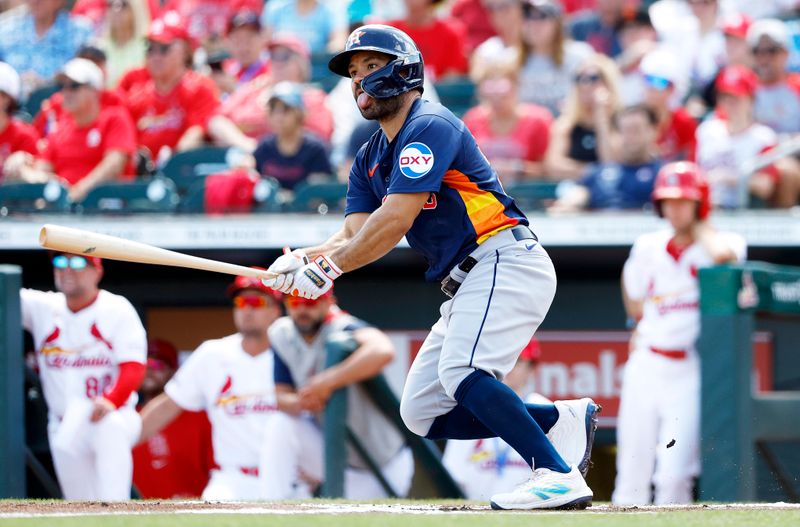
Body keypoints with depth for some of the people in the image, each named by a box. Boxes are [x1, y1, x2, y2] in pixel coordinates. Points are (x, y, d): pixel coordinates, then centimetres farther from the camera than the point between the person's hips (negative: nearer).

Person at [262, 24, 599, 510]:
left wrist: (329, 267, -19)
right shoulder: (370, 160, 19)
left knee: (460, 371, -31)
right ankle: (559, 420, 7)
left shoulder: (429, 128, -10)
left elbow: (395, 221, -20)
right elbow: (355, 235, 6)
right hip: (469, 285, 10)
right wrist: (302, 260, -13)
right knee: (422, 413, 6)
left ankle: (559, 476, -32)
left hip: (506, 261, -10)